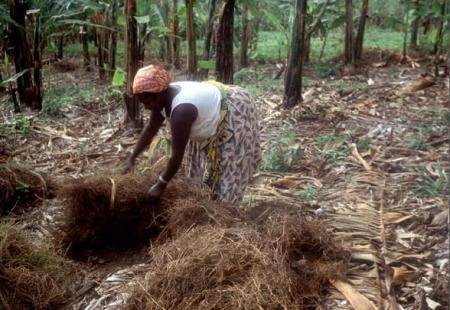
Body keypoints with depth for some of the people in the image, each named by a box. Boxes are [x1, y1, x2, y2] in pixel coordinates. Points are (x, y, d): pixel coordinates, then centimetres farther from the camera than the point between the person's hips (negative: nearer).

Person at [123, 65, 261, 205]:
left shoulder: (181, 110, -39)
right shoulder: (163, 97, -12)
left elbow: (177, 155, -33)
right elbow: (150, 129, 4)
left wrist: (161, 185, -22)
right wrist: (132, 158, 7)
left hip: (235, 116, -9)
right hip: (214, 110, 9)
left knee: (228, 172, -1)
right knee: (207, 166, 15)